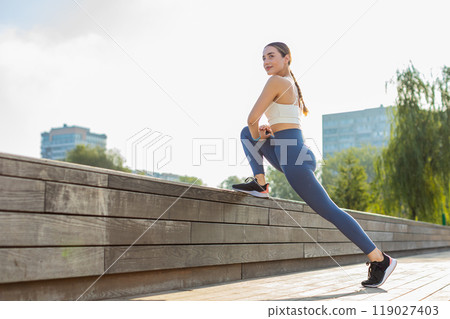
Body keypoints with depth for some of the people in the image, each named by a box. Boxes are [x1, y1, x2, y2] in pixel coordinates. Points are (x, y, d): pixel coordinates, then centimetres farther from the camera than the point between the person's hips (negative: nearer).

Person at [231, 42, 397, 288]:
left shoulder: (276, 81, -9)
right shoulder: (291, 84, 20)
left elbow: (253, 117, -10)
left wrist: (256, 136, 10)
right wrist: (266, 131, 13)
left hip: (293, 157, -10)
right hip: (292, 154, 10)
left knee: (330, 211, -7)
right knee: (246, 132, 17)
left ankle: (380, 259, -1)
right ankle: (260, 184, 9)